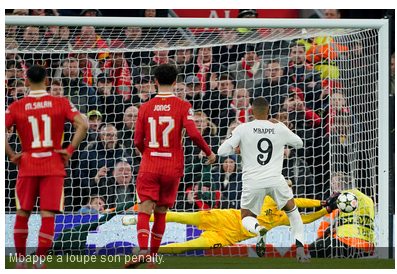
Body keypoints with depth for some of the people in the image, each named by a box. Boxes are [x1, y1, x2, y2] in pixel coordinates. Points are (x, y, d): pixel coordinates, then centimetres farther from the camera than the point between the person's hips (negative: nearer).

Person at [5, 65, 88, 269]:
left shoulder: (16, 107, 0)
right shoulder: (61, 103, -1)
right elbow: (82, 125, -11)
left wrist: (11, 156, -3)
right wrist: (70, 150, -6)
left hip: (27, 166, 1)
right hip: (53, 167, -1)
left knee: (22, 214, 13)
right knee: (48, 216, 0)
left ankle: (20, 260, 17)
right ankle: (39, 261, -5)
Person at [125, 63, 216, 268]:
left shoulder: (145, 107, 2)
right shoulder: (183, 106, -4)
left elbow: (138, 140, 4)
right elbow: (193, 133, -14)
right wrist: (209, 153, 2)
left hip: (149, 166, 0)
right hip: (172, 167, 0)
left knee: (144, 211, -6)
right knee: (161, 213, 12)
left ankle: (143, 251, -28)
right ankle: (153, 256, 16)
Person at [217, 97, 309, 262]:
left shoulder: (243, 129, -1)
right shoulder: (280, 128, 6)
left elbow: (222, 151, -3)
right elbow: (299, 143, 24)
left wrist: (237, 149, 18)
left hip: (253, 183, -1)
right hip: (275, 180, 1)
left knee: (247, 217, 17)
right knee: (292, 211, 24)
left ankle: (258, 229, -21)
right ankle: (300, 250, 6)